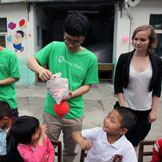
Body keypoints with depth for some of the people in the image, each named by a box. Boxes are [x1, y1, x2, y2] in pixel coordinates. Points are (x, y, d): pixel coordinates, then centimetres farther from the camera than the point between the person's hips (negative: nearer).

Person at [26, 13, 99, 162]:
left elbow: (87, 85, -2)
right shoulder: (54, 47, -6)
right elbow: (31, 61, -1)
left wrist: (71, 94, -21)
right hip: (51, 111, 0)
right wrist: (40, 69, -24)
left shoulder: (90, 58, -7)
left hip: (75, 113, 1)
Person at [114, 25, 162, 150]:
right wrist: (123, 106, -9)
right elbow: (117, 85, -4)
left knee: (135, 141, 14)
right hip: (126, 108, -1)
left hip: (145, 110, 1)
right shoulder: (124, 58, -7)